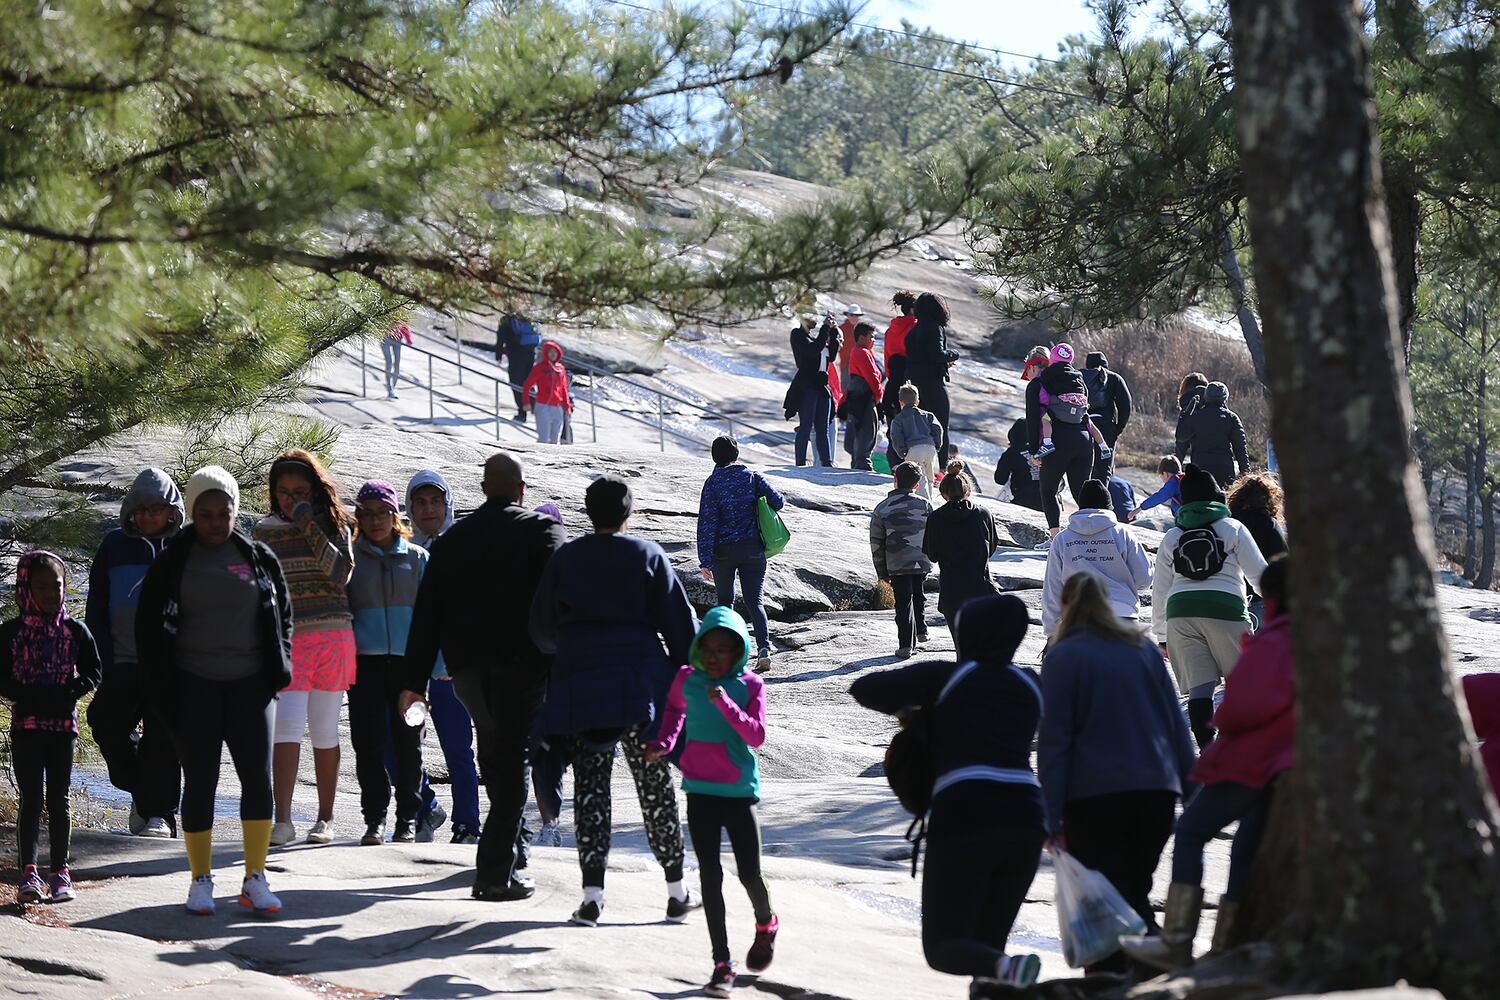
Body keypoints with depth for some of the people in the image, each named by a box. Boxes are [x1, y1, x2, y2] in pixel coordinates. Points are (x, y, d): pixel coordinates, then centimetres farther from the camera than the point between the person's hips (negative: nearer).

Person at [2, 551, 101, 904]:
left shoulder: (75, 631, 4)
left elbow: (93, 673, 5)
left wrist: (66, 696, -11)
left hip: (63, 725, 1)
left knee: (58, 799, 4)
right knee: (31, 798, -5)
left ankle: (60, 872, 8)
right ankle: (29, 873, -7)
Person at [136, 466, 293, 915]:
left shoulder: (259, 558, 6)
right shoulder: (172, 562, 1)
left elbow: (283, 614, 16)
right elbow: (148, 626, 5)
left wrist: (279, 668, 4)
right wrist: (161, 687, -2)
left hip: (250, 685, 1)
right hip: (193, 687, -1)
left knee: (258, 779, -4)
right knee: (199, 783, 1)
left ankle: (255, 879, 4)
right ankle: (201, 880, 10)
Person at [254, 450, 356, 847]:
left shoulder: (335, 525, 6)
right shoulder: (265, 531, 9)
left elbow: (341, 573, -10)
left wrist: (311, 530, -15)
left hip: (333, 636, 0)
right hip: (286, 640, 0)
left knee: (324, 728, 5)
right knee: (286, 724, -14)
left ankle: (325, 818, 15)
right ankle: (282, 819, -20)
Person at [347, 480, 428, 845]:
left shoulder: (417, 558, 10)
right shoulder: (350, 557, 7)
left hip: (408, 660, 1)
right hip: (365, 661, -1)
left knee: (408, 740, 3)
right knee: (368, 741, -4)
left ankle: (407, 818, 12)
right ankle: (375, 818, 5)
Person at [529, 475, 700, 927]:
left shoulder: (565, 559, 4)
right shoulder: (648, 556, 0)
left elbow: (542, 628, 8)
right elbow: (680, 623, -2)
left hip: (580, 684, 1)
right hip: (641, 684, -1)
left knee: (590, 785, 4)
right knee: (655, 786, 7)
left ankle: (592, 894, -6)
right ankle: (676, 892, 12)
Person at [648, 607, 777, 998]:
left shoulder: (750, 686, -5)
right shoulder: (687, 679, 2)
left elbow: (756, 736, -16)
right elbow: (674, 707, 25)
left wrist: (725, 703, -25)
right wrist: (664, 743, 11)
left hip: (740, 792, -2)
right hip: (700, 791, 2)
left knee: (750, 874, 1)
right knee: (710, 875, -1)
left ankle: (766, 925, 35)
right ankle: (722, 963, 3)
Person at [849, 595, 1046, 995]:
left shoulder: (945, 676, 5)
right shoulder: (1029, 684, 18)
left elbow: (864, 689, 1)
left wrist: (905, 705, 21)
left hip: (964, 815, -4)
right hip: (1025, 818, 4)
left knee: (943, 946, 1)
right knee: (989, 940, 16)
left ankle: (1005, 967, -29)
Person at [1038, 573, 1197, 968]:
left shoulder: (1063, 657, -3)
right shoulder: (1144, 648, 11)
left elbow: (1054, 740, -5)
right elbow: (1177, 724, 12)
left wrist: (1051, 817, -6)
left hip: (1094, 794, -4)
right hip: (1157, 790, 4)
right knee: (1135, 892, 17)